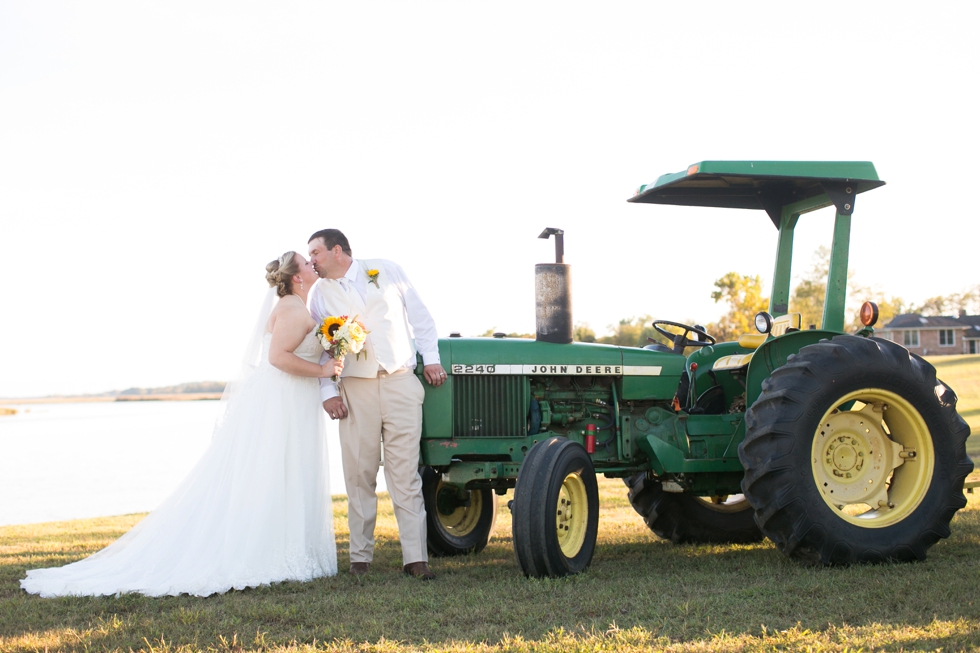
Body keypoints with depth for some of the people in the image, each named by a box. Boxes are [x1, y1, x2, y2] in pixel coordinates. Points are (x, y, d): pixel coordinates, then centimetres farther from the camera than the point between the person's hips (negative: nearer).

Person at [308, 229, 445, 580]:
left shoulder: (387, 271, 8)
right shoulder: (320, 294, 11)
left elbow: (419, 315, 11)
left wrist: (430, 358, 4)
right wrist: (327, 391, -1)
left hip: (401, 383, -1)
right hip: (355, 389, 1)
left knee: (405, 472, -3)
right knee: (359, 474, 2)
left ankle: (415, 557, -3)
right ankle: (360, 556, 12)